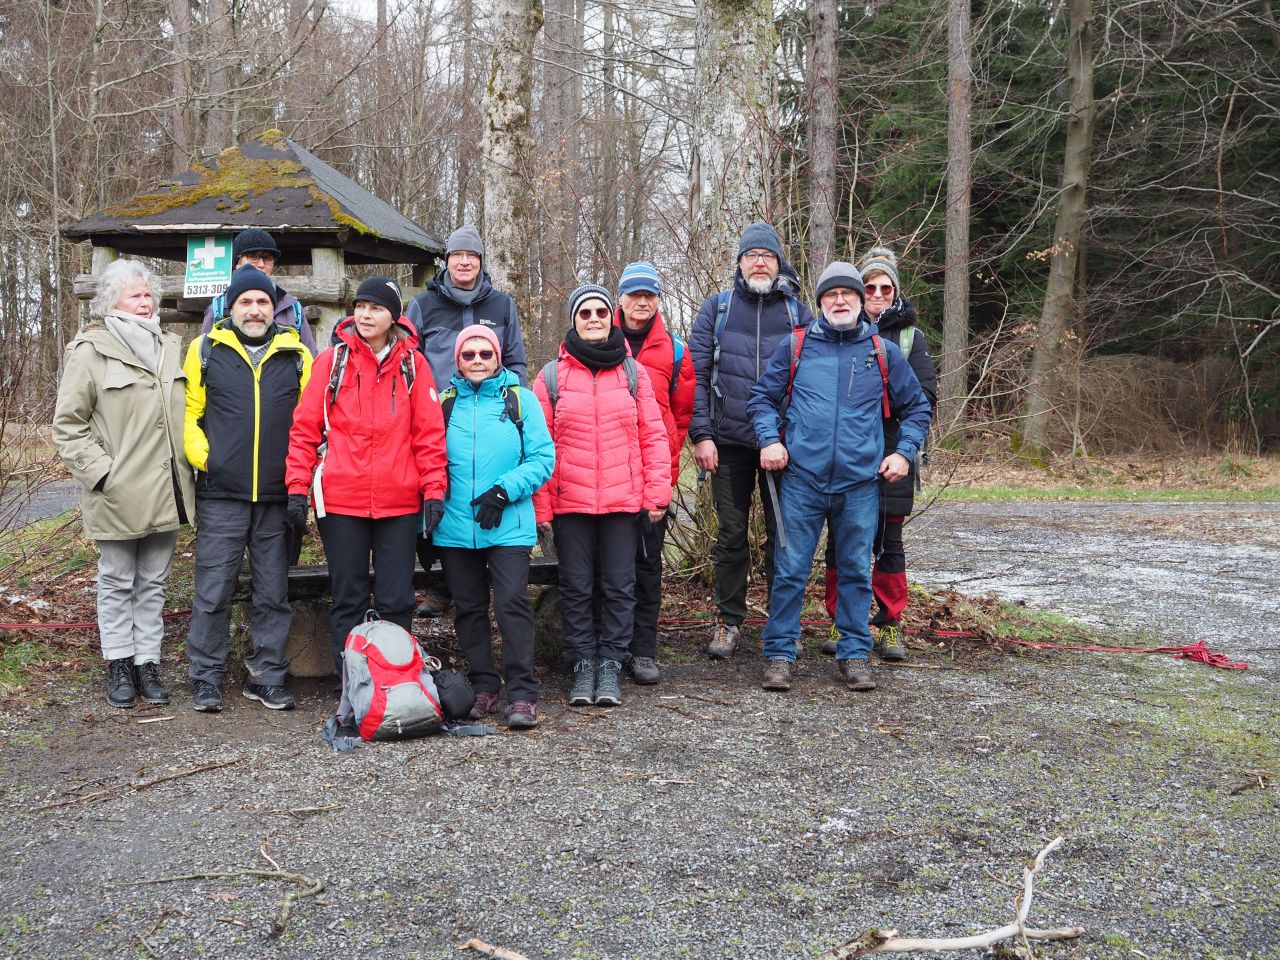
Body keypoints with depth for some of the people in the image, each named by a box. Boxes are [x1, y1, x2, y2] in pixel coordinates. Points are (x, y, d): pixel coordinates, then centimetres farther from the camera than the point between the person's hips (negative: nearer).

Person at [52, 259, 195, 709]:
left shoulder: (169, 346, 12)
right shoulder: (91, 351, -6)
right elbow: (68, 424, -7)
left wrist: (187, 464, 14)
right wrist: (101, 472, -15)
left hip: (165, 494, 5)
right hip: (119, 498, -5)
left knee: (154, 583, 11)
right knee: (118, 583, 8)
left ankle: (147, 663, 20)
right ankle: (119, 665, 19)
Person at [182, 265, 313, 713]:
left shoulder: (297, 355, 7)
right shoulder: (205, 351, 4)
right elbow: (188, 413, 7)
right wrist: (200, 456, -6)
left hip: (278, 496, 2)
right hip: (220, 495, -1)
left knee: (273, 594, 9)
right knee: (213, 592, 2)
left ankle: (268, 678, 20)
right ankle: (206, 680, 15)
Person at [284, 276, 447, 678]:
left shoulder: (412, 363, 5)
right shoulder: (332, 360, 4)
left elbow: (429, 432, 4)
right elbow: (305, 427, 3)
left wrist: (434, 490, -3)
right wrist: (298, 487, -4)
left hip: (399, 502, 0)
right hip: (340, 500, 0)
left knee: (397, 601, 5)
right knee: (348, 599, 8)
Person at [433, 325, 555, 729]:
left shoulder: (520, 399, 2)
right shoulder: (445, 402, 9)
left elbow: (542, 457, -3)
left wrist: (504, 491, -13)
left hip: (508, 526, -3)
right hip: (455, 528, 3)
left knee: (512, 604, -9)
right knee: (469, 608, 10)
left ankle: (522, 693, -3)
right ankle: (483, 687, 22)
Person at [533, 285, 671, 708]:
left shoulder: (633, 372, 6)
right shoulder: (552, 376, 3)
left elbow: (653, 436, 5)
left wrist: (657, 492, -1)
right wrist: (540, 505, -4)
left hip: (624, 501, 1)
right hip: (570, 503, 0)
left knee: (620, 586, 6)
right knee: (576, 587, 6)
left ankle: (610, 664, 17)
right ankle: (582, 665, 18)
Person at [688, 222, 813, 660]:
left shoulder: (798, 313, 8)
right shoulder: (717, 309, 6)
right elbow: (696, 375, 2)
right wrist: (702, 434, -7)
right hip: (730, 442, 0)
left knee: (782, 534, 6)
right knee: (731, 535, 7)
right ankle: (729, 620, 19)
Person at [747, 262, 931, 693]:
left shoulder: (884, 352, 8)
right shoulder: (795, 346, 5)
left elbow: (916, 406, 17)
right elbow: (763, 397, 11)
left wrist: (905, 451, 5)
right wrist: (769, 439, -5)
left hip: (861, 483, 1)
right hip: (802, 479, -1)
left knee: (856, 572, 9)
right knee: (790, 570, 1)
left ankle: (854, 654, 20)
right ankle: (779, 654, 11)